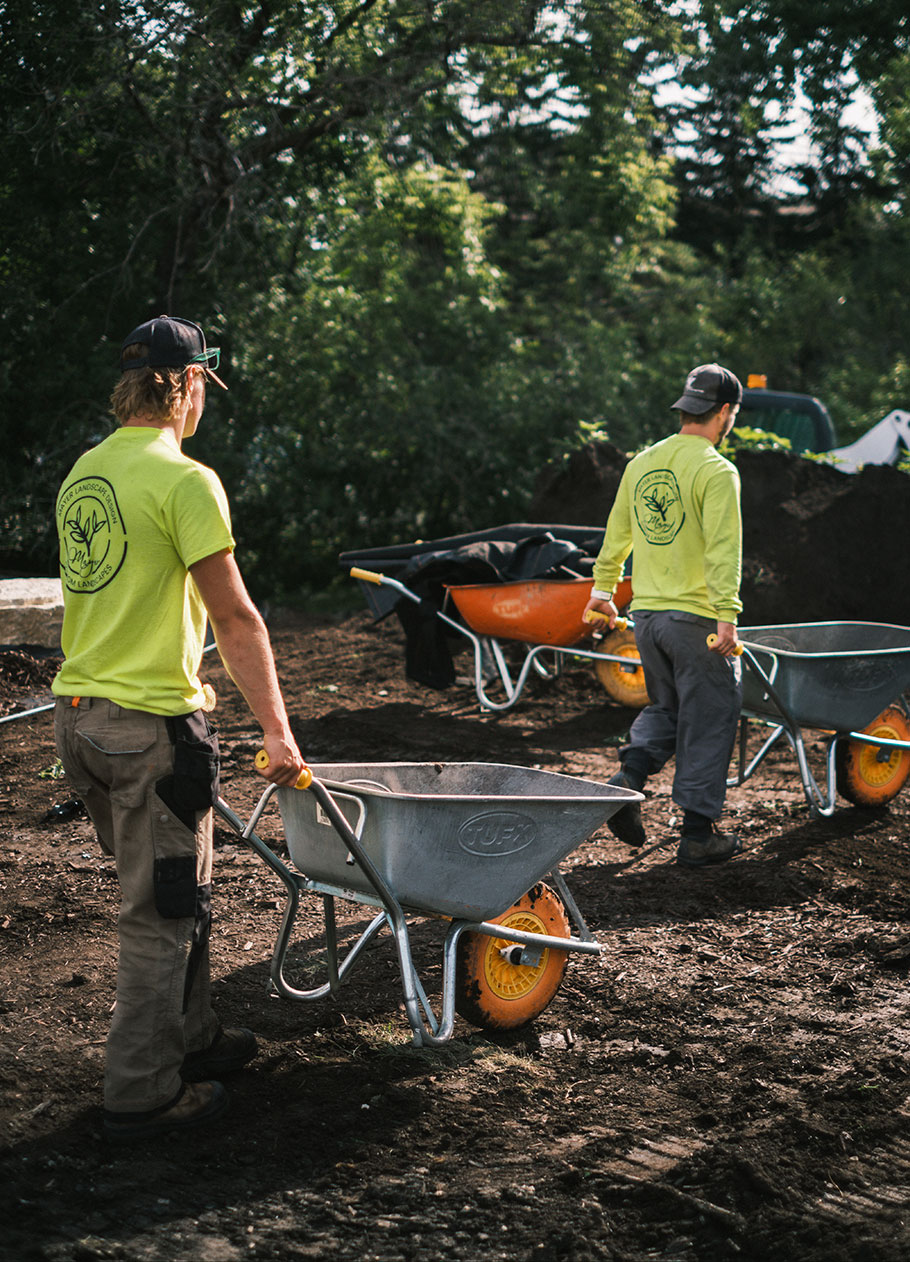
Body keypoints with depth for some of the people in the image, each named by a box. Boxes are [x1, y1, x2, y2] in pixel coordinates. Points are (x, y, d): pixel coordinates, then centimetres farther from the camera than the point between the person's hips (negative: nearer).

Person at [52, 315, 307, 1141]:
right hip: (151, 721, -8)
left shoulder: (83, 474, 11)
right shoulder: (184, 480, -15)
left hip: (78, 713, 8)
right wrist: (278, 733, -12)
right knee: (160, 912, 2)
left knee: (167, 892, 22)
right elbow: (235, 621, -16)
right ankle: (144, 1094, 9)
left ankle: (190, 1038, 34)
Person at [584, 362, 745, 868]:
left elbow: (617, 534, 18)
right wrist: (727, 614, -23)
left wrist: (603, 588, 29)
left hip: (647, 613, 7)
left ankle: (629, 779, -2)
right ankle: (699, 834, 8)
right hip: (696, 617, -7)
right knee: (708, 720, 4)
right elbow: (723, 548, -21)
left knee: (665, 708, 22)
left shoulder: (642, 463, 9)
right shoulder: (716, 471, -12)